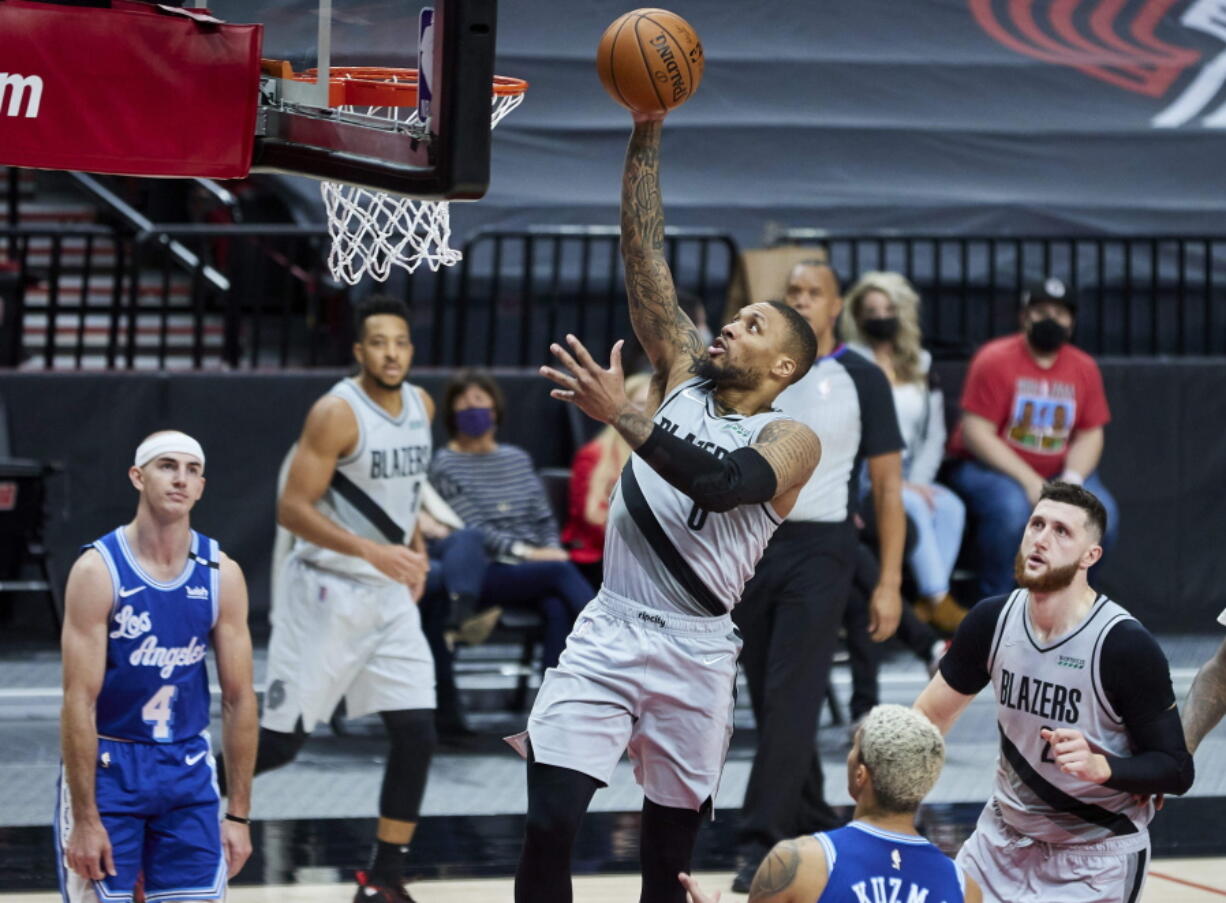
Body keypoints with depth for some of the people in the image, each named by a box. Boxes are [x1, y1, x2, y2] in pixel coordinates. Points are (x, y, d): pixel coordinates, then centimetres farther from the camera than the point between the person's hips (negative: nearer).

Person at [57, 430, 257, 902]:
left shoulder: (221, 575, -2)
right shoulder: (98, 570, -13)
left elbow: (239, 698, 2)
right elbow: (80, 700, -15)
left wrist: (239, 814, 0)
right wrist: (85, 820, -18)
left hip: (189, 770, 3)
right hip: (107, 765, -3)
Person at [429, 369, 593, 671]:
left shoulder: (518, 458, 22)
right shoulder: (445, 464, 5)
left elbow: (544, 519, 18)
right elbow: (472, 528, -6)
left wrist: (551, 550, -5)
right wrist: (525, 552, -17)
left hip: (535, 569, 4)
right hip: (484, 574, -4)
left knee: (558, 609, -32)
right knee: (561, 570, -32)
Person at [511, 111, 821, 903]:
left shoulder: (792, 441, -3)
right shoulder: (685, 375, 11)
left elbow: (718, 480, -24)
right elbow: (645, 253, 6)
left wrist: (620, 413, -29)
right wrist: (648, 132, -1)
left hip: (696, 655, -3)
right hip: (609, 635, 3)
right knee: (549, 824, -10)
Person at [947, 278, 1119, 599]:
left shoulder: (1084, 368, 5)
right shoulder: (995, 360, -10)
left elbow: (1090, 435, 5)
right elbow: (976, 433, -16)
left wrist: (1071, 479, -16)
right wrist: (1028, 481, -23)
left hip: (1058, 473, 5)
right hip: (987, 467, -5)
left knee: (1102, 513, -20)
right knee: (1011, 509, -36)